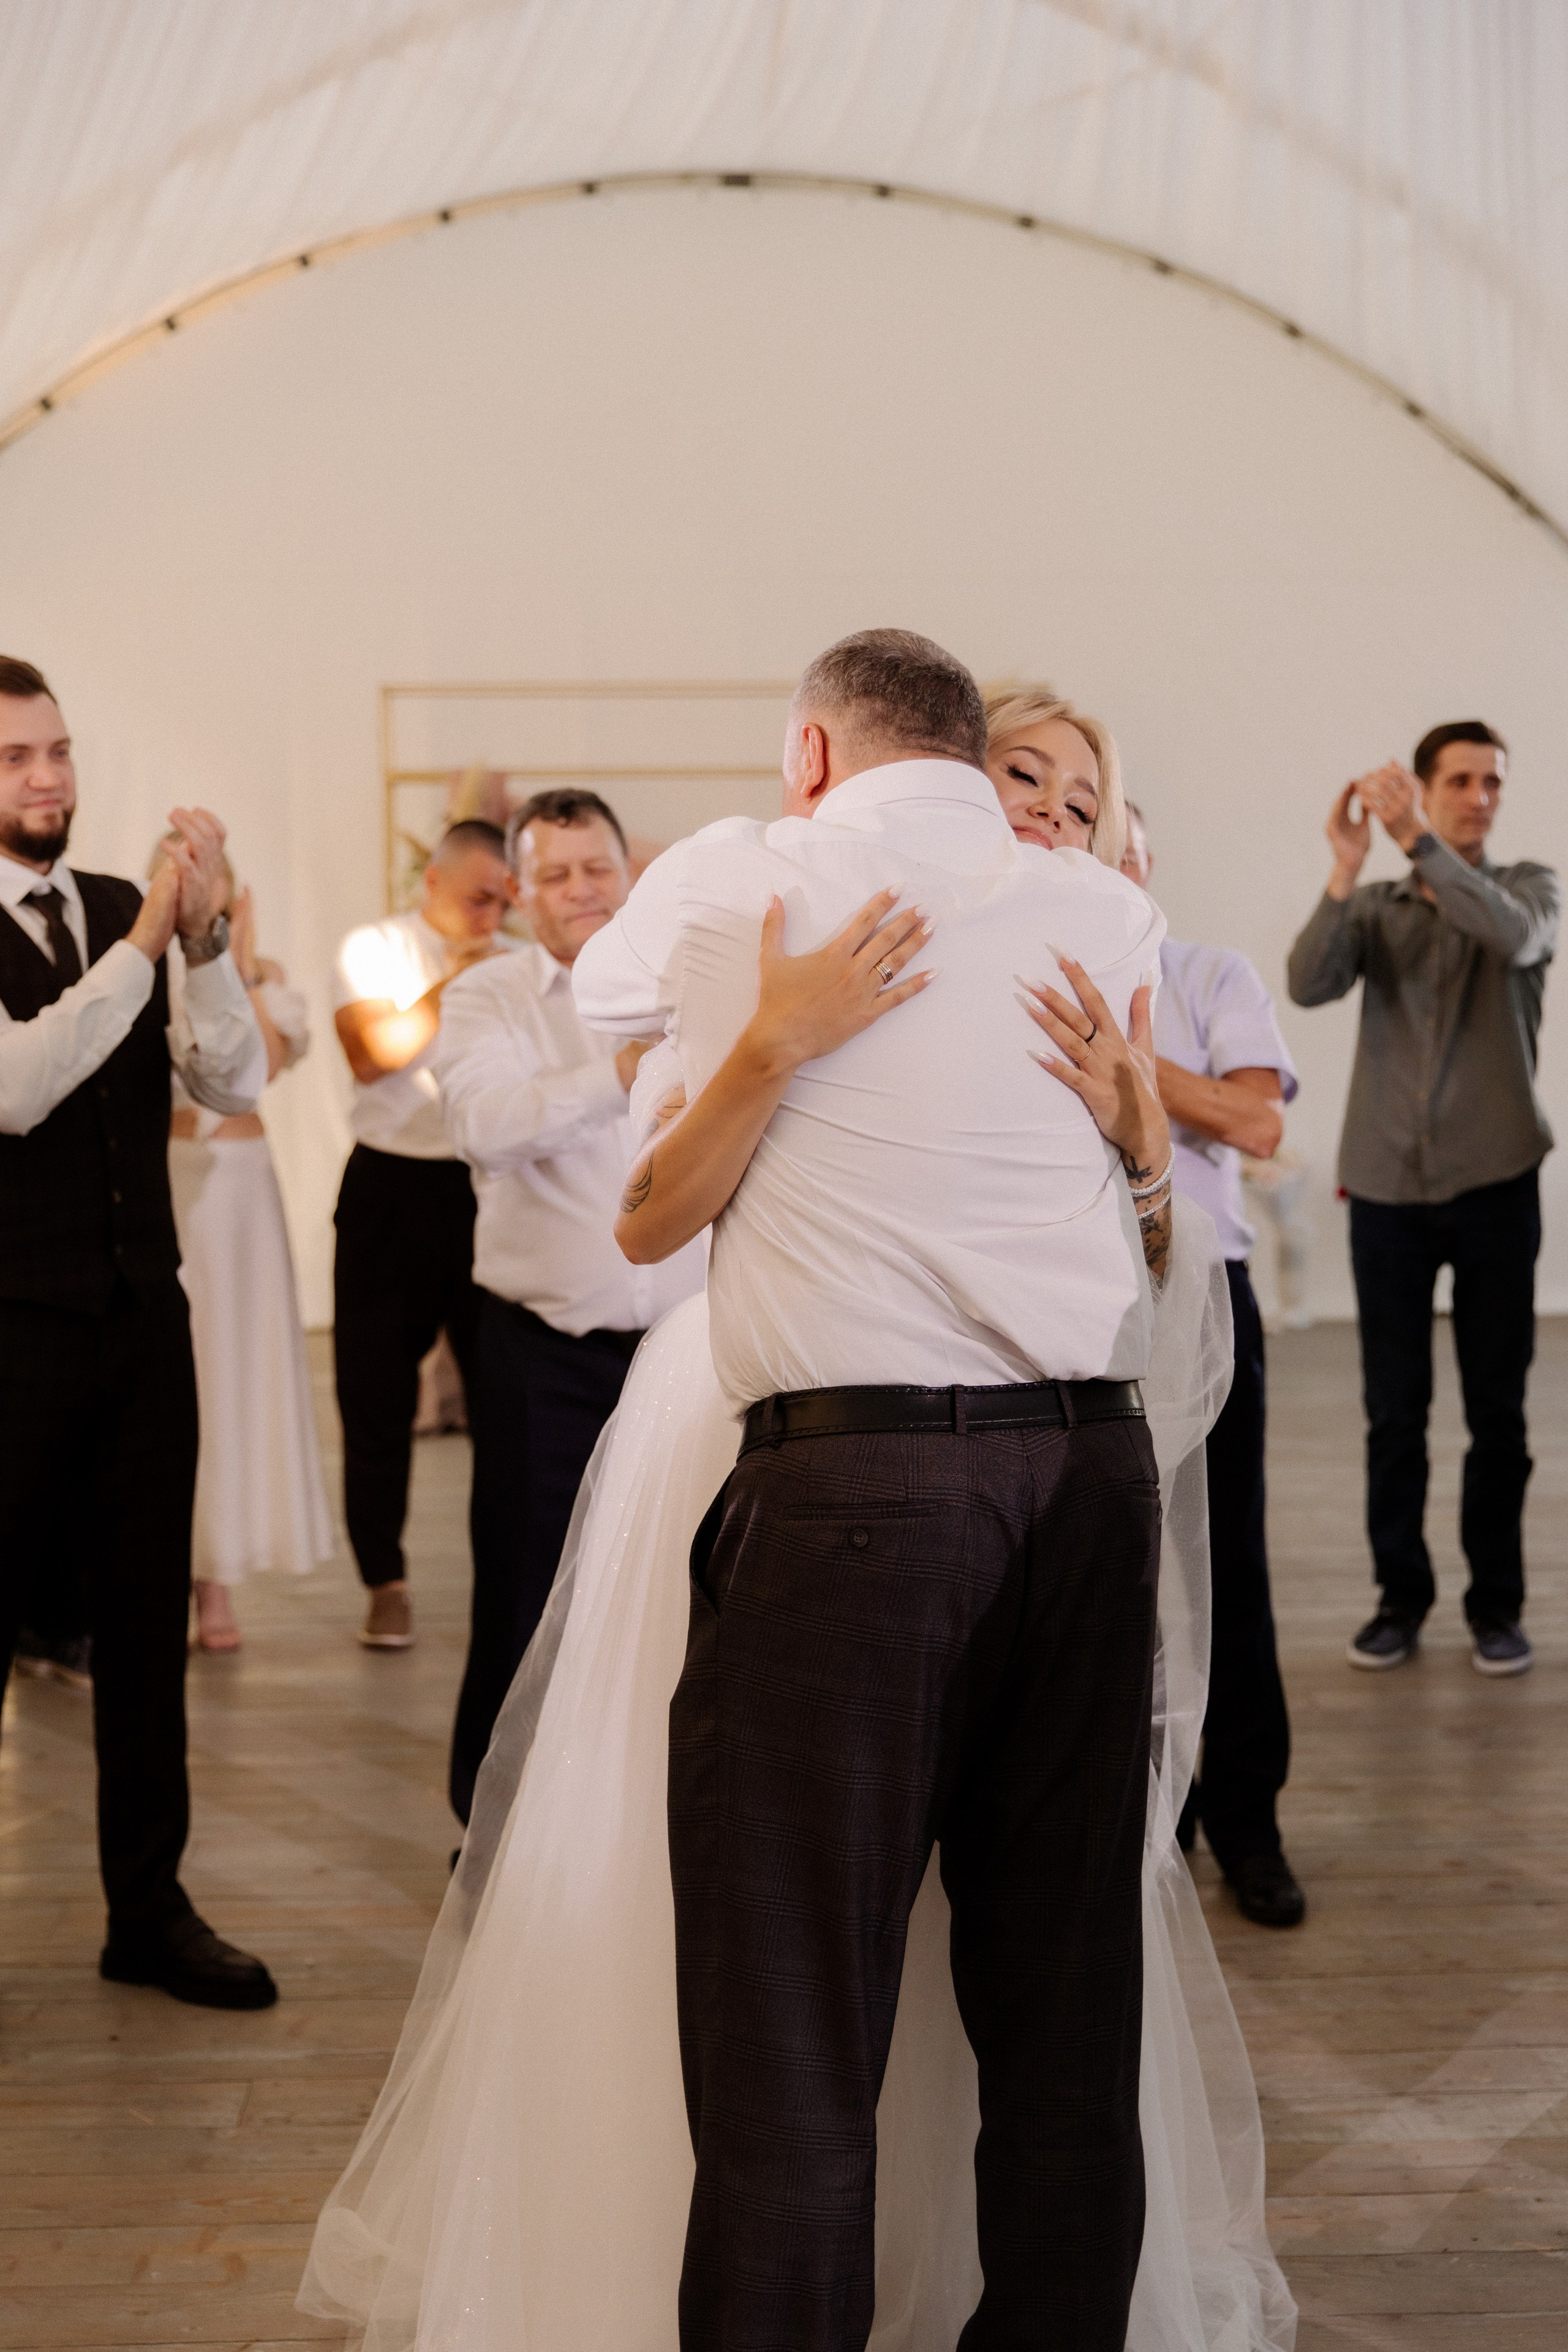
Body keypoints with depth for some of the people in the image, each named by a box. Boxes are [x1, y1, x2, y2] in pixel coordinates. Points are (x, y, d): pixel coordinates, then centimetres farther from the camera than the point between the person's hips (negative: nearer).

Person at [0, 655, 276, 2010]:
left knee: (148, 1622, 11)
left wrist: (207, 934, -17)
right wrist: (146, 942, -26)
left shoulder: (127, 913, 7)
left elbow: (237, 1083, -2)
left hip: (142, 1317, 5)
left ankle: (149, 1911, 23)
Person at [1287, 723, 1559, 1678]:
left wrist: (1420, 843, -29)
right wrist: (1347, 870, -24)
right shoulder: (1375, 907, 8)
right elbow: (1310, 984, -11)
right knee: (1394, 1412, 5)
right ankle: (1401, 1597, 15)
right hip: (1387, 1186, 1)